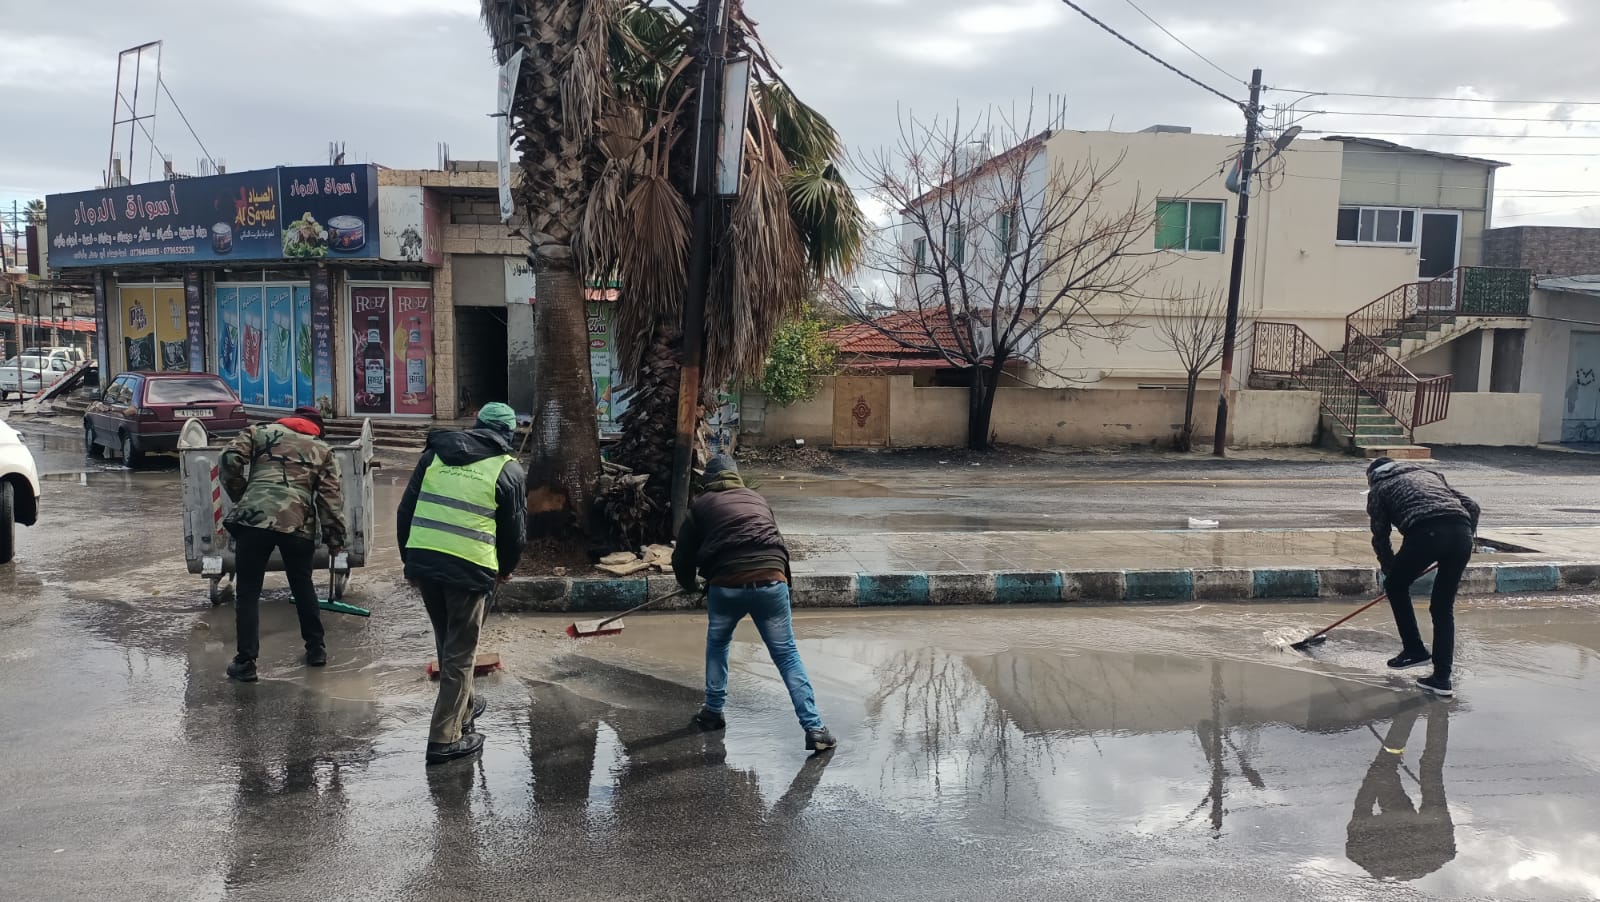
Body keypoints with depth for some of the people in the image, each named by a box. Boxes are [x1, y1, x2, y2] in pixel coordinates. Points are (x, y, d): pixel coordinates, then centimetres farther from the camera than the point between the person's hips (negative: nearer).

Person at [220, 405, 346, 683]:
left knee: (248, 593, 8)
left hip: (254, 519, -1)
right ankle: (315, 648, 30)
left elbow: (229, 460, 3)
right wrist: (335, 539, 12)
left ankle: (245, 662, 5)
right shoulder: (323, 451, 21)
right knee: (303, 586, 23)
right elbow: (331, 498, 10)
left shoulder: (261, 432, 20)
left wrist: (239, 495, 16)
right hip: (298, 525, 2)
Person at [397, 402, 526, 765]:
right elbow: (514, 530, 6)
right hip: (470, 568, -5)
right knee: (461, 652, 6)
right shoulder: (508, 470, 2)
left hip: (423, 561, 5)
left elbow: (406, 510, 12)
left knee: (447, 643, 23)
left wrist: (410, 560, 21)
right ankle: (446, 737, 7)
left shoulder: (435, 453, 13)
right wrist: (505, 569, 25)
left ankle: (462, 708, 39)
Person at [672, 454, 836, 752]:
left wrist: (691, 585, 38)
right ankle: (814, 729, 0)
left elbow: (682, 557, 19)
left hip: (726, 585, -1)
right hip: (770, 580, 1)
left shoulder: (701, 506, 17)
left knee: (717, 645, 27)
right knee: (787, 655, 7)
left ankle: (713, 713, 34)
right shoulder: (758, 500, 26)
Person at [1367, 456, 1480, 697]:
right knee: (1444, 608, 15)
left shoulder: (1379, 489, 23)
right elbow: (1472, 506, 25)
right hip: (1461, 533, 5)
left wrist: (1390, 572, 33)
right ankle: (1442, 678, 14)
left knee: (1396, 587, 23)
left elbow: (1380, 537, 21)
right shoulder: (1428, 474, 36)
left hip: (1425, 533, -5)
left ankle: (1415, 650, 23)